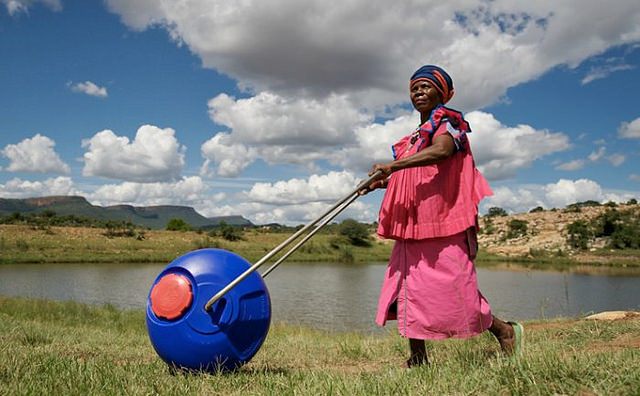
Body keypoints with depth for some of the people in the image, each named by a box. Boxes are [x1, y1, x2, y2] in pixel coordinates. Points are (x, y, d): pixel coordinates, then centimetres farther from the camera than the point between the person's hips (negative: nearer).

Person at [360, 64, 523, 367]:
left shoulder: (447, 123, -2)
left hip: (443, 221, -8)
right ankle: (417, 358, 9)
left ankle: (504, 330, 17)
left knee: (451, 287, -6)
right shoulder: (417, 136, 22)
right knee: (409, 287, 2)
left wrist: (392, 166, -30)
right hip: (413, 224, 8)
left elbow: (441, 151, -25)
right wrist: (382, 182, 11)